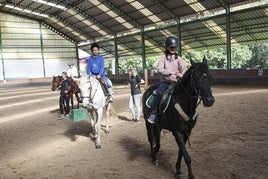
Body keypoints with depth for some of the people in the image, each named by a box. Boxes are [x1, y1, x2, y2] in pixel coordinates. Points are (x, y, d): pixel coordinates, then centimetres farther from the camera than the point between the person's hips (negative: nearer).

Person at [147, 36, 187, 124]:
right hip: (165, 81, -2)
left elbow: (184, 68, -2)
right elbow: (160, 69, -8)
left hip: (176, 81, 3)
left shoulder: (178, 58, 9)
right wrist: (171, 73, -16)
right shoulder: (163, 57, 4)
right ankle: (153, 113, -20)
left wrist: (181, 74, -23)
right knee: (159, 93, -27)